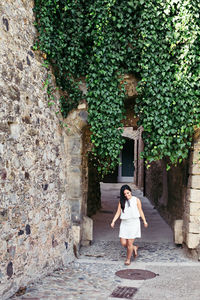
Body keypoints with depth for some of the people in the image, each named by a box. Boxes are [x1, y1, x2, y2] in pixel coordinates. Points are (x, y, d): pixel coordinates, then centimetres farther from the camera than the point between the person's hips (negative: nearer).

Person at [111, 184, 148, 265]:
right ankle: (134, 248, 32)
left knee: (129, 243, -1)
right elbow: (118, 212, 4)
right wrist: (113, 221, -8)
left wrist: (144, 221, 10)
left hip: (134, 223, -3)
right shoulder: (121, 201, 5)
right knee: (123, 243, 1)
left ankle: (128, 259, 22)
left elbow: (140, 211, 6)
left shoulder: (136, 200, -1)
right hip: (124, 223, 3)